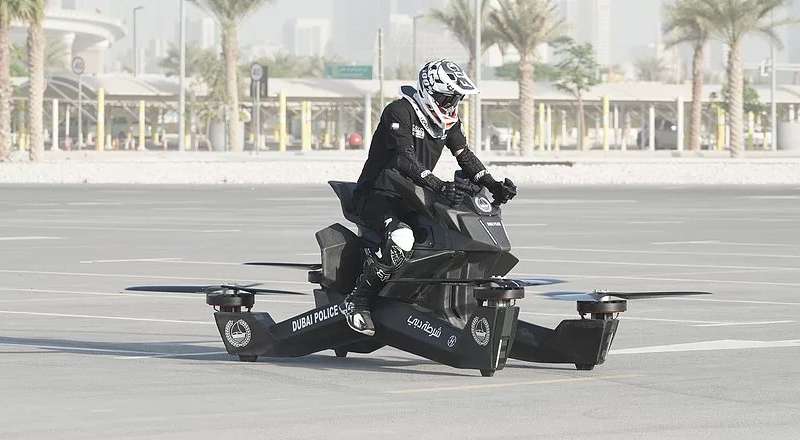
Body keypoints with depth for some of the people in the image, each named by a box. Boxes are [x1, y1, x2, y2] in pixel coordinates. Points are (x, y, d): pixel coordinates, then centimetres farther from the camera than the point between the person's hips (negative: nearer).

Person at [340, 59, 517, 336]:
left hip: (413, 199, 9)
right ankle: (356, 302, -28)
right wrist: (440, 187, -43)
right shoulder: (399, 113, -17)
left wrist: (493, 185, -13)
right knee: (401, 238, -38)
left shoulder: (448, 122, 10)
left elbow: (466, 157, 6)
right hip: (377, 196, -9)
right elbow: (405, 160, -30)